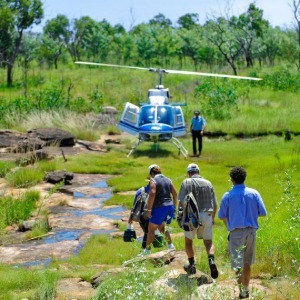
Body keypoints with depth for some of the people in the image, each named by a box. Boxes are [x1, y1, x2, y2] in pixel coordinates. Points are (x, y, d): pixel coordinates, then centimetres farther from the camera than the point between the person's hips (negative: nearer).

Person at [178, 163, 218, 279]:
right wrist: (213, 218, 24)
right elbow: (215, 204, 12)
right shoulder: (208, 183, 10)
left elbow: (181, 202, -8)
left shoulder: (186, 183, 0)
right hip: (207, 216, 3)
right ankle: (211, 261, -14)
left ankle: (192, 265, 21)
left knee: (188, 241, 17)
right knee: (208, 241, 11)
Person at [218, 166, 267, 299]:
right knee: (247, 262, 18)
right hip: (251, 231, 3)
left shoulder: (228, 196, -6)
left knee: (238, 264, 3)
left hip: (236, 232, -3)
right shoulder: (254, 193, -1)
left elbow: (222, 216, 0)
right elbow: (262, 213, 0)